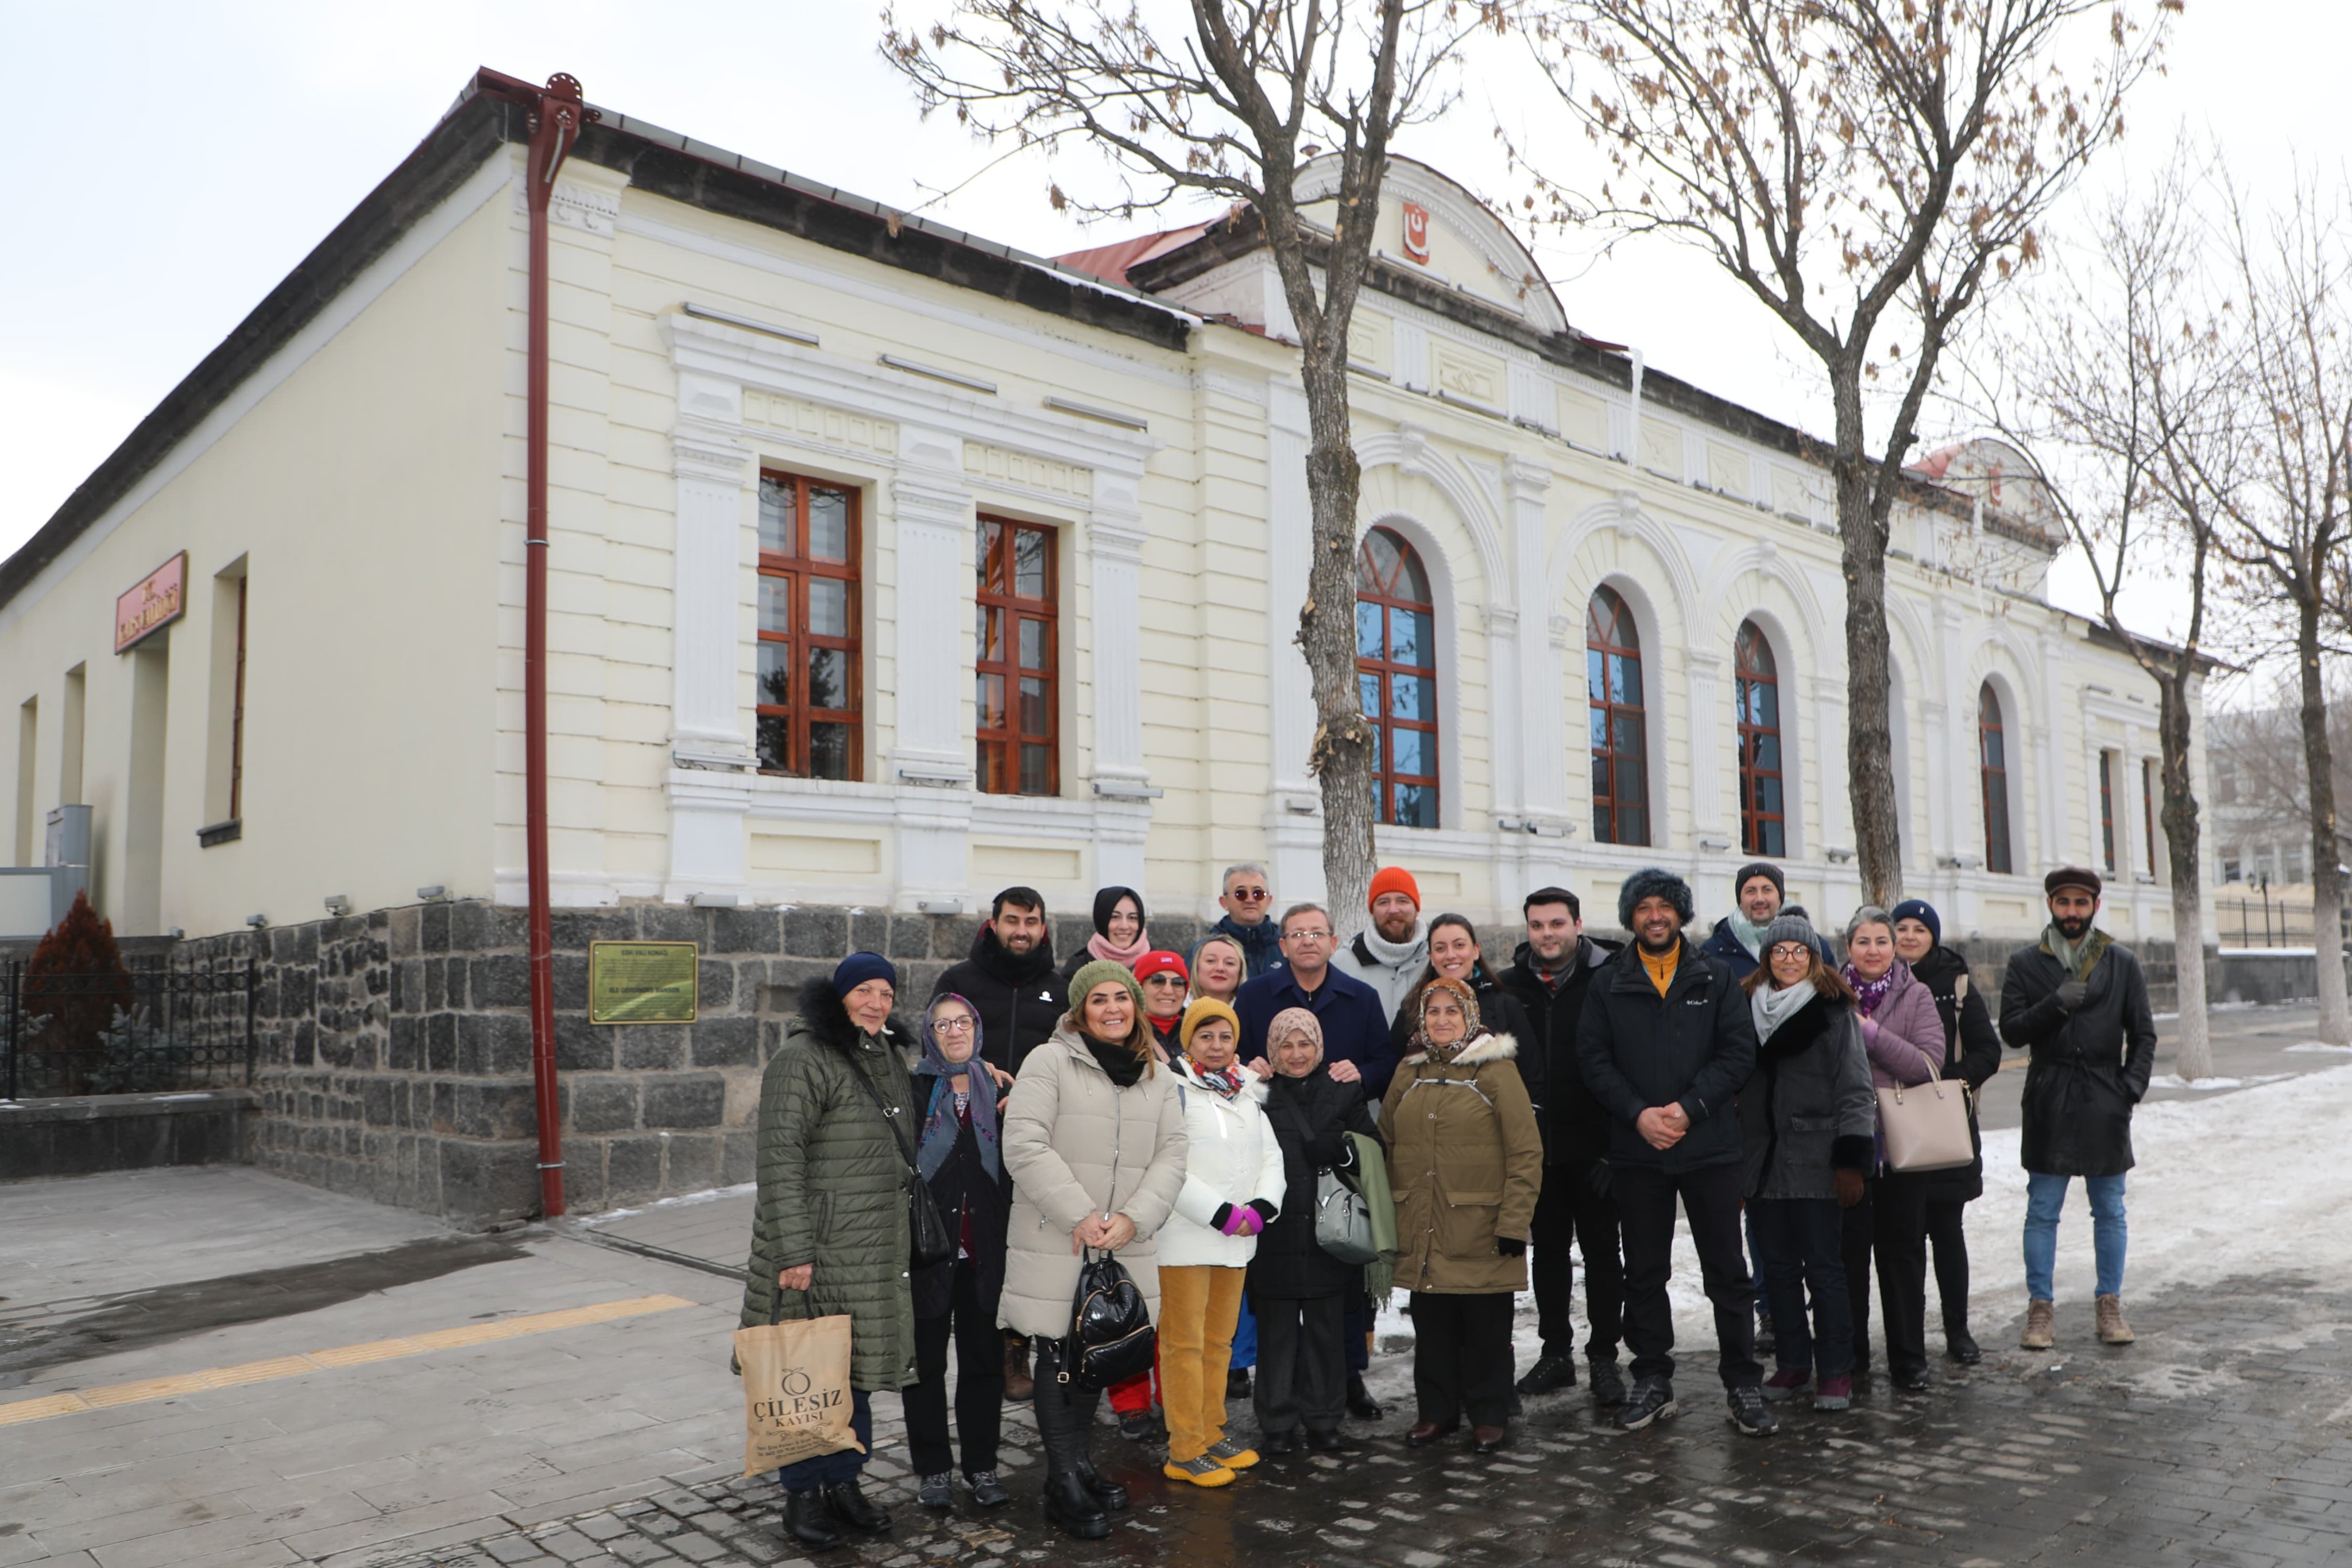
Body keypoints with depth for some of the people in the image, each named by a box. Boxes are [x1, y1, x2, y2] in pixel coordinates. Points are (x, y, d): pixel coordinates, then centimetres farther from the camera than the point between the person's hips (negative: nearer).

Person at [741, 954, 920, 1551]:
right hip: (816, 1246, -7)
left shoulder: (889, 1057, 12)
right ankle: (802, 1496, 16)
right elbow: (780, 1157, -18)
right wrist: (793, 1251, -22)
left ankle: (844, 1483, 27)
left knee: (857, 1367, 14)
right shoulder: (803, 1059, -15)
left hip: (876, 1250, 8)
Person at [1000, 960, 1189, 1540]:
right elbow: (1025, 1146, -14)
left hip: (1125, 1248, 5)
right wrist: (1080, 1215, -17)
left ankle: (1081, 1465, 31)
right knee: (1060, 1360, 2)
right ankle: (1064, 1484, 14)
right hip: (1055, 1246, -4)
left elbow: (1171, 1157, 4)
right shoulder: (1049, 1062, -6)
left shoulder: (1159, 1078, 11)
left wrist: (1133, 1218, -12)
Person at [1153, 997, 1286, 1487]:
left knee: (1219, 1341, 15)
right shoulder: (1175, 1091, -8)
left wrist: (1262, 1206, -6)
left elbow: (1271, 1157, 13)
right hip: (1186, 1239, -7)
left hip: (1237, 1242, 7)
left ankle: (1212, 1433, 26)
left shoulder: (1249, 1094, 14)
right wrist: (1222, 1214, -18)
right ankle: (1185, 1451, 6)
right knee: (1184, 1344, -1)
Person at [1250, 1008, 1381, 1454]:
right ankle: (1276, 1424, 16)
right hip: (1275, 1233, -2)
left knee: (1326, 1328, 8)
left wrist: (1337, 1149, -13)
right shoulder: (1258, 1094, 1)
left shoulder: (1343, 1093, 8)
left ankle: (1323, 1421, 21)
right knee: (1277, 1329, 5)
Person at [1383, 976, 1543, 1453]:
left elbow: (1526, 1153, -8)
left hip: (1480, 1229, -4)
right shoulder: (1409, 1073, 10)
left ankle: (1489, 1415, 20)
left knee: (1486, 1327, 5)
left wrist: (1514, 1223, -13)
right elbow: (1388, 1141, 15)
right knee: (1431, 1324, 11)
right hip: (1422, 1230, 4)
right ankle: (1435, 1409, 25)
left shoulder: (1496, 1070, -5)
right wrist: (1391, 1212, 9)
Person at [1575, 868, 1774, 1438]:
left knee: (1727, 1271, 3)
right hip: (1636, 1151, 1)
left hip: (1710, 1146, -1)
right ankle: (1652, 1380, 21)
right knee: (1644, 1273, 9)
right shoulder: (1608, 986, 6)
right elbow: (1594, 1059, 0)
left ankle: (1743, 1385, 14)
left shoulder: (1715, 979, 5)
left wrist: (1689, 1107, -13)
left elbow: (1740, 1050, -3)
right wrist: (1638, 1113, -13)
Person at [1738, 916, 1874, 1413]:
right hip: (1763, 1160, 4)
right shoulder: (1746, 1008, 11)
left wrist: (1851, 1160, -10)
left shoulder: (1833, 1010, -1)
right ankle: (1792, 1364, 20)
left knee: (1824, 1268, -1)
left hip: (1815, 1160, -4)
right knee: (1778, 1268, 10)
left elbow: (1854, 1088, -4)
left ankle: (1835, 1371, 8)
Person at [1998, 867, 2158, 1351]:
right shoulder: (2025, 963, 4)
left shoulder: (2122, 963, 7)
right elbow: (2012, 1030, -2)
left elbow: (2143, 1034, 8)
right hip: (2049, 1106, -1)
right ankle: (2041, 1309, 10)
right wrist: (2056, 1005, -18)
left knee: (2110, 1212, 9)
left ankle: (2110, 1306, 20)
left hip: (2105, 1106, 1)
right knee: (2042, 1212, 3)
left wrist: (2131, 1087, -5)